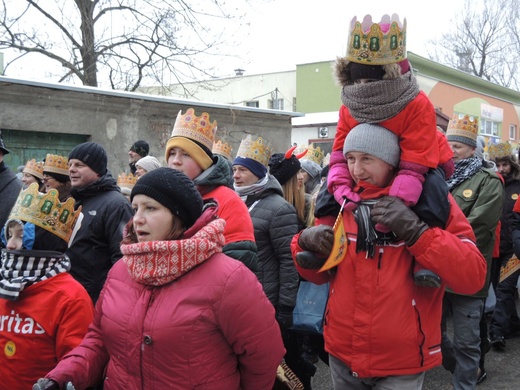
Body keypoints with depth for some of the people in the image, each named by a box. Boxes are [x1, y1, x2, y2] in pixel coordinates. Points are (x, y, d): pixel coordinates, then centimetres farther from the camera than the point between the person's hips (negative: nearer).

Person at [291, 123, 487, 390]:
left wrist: (417, 231, -28)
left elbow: (472, 277, -17)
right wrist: (307, 244, -13)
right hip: (342, 354, 4)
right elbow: (318, 274, 8)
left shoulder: (429, 199, -10)